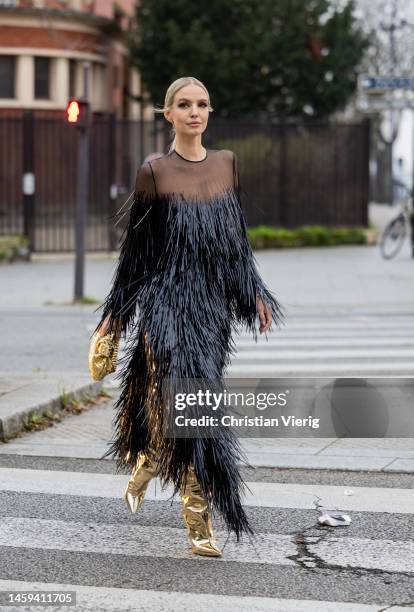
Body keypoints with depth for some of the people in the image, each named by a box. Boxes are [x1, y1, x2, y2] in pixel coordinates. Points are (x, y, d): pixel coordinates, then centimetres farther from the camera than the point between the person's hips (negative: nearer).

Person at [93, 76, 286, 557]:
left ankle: (144, 464, 41)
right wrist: (115, 311, 5)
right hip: (166, 299, -4)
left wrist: (255, 294, 12)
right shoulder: (153, 173, -2)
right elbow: (136, 246, 3)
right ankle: (198, 518, -13)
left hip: (213, 303, 4)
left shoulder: (227, 164, 10)